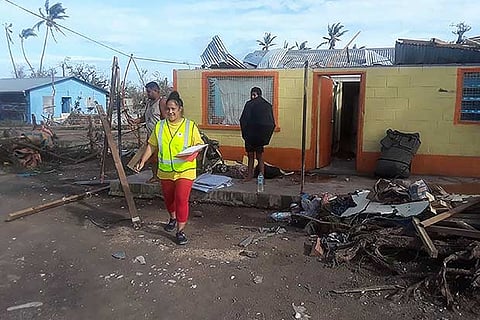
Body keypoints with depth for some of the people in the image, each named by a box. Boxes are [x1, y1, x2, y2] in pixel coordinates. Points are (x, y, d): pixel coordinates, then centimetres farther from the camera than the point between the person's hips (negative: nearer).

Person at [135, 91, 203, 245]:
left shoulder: (190, 126, -4)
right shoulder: (160, 126, 5)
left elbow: (199, 144, -2)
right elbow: (152, 146, 8)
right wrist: (142, 161, 1)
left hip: (185, 170, -4)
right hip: (165, 171, 4)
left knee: (181, 199, -11)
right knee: (168, 198, 19)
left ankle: (180, 231, 3)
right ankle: (173, 219, 47)